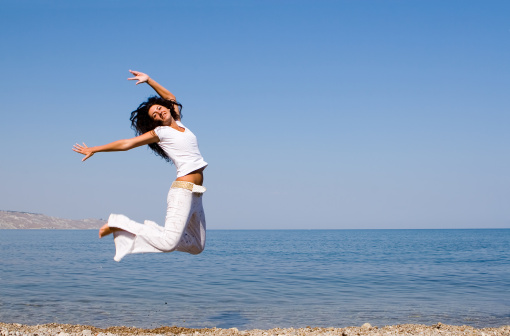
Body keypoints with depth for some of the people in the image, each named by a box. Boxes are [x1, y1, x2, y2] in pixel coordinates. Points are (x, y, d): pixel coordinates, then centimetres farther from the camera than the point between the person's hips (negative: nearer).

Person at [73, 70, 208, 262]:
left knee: (197, 247, 8)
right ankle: (118, 224, -6)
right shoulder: (159, 132, 1)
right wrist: (94, 150, 10)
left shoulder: (178, 124, 17)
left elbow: (171, 98, 31)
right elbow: (126, 144, 6)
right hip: (183, 190, -7)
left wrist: (149, 80, 23)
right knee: (168, 243, -20)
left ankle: (155, 230, 15)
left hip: (195, 194, 7)